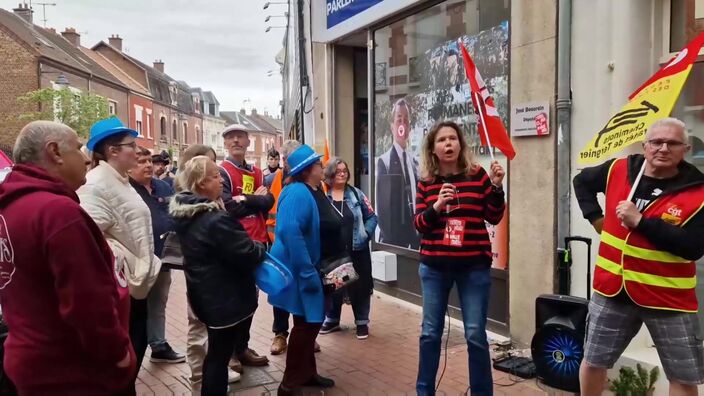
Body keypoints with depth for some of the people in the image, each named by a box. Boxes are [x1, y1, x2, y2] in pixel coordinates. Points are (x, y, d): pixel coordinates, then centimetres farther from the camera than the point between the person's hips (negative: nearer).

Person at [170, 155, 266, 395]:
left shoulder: (184, 213, 3)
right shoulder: (216, 220, -26)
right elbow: (248, 254, -23)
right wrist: (262, 249, -2)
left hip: (205, 295, 9)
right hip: (226, 298, -9)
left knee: (215, 351, 23)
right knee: (220, 355, 5)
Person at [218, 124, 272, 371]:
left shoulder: (257, 173, 13)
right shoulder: (221, 172, -6)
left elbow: (268, 202, -3)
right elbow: (228, 206, -19)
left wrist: (244, 199, -14)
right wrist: (255, 198, -9)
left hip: (257, 243, 7)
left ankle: (242, 347, 28)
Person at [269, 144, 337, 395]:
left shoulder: (317, 191, 10)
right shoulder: (298, 193, -21)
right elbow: (291, 233, -31)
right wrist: (306, 272, -30)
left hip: (313, 267, 10)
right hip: (300, 270, -10)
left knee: (312, 321, 17)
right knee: (306, 323, -4)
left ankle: (307, 373, 32)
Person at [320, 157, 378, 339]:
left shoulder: (356, 194, 2)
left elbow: (371, 217, 5)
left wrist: (365, 234, -7)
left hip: (357, 250, 1)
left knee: (360, 286, 6)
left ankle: (362, 322, 22)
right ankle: (332, 320, 31)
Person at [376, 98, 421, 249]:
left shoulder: (414, 161, 12)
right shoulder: (384, 161, -8)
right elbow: (381, 206, -11)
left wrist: (419, 236, 5)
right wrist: (388, 238, -15)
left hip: (415, 237, 6)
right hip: (393, 238, -6)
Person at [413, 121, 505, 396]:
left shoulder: (477, 175, -1)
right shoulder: (426, 182, 4)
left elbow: (494, 218, 0)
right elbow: (419, 224, 1)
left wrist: (496, 187, -14)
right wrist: (436, 206, -16)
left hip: (474, 266, -2)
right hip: (434, 266, 2)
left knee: (475, 335, 2)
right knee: (430, 332, 10)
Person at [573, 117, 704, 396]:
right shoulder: (619, 170, -2)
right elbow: (583, 181, 18)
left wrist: (640, 221, -27)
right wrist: (594, 216, 5)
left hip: (669, 298, -2)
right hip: (613, 288, 3)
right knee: (593, 362, 14)